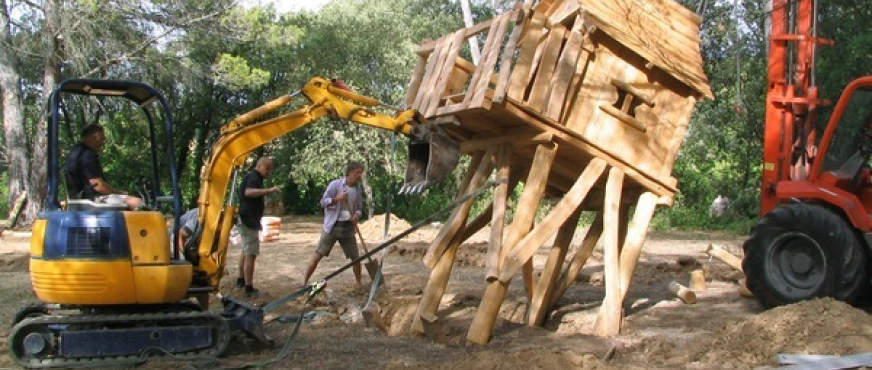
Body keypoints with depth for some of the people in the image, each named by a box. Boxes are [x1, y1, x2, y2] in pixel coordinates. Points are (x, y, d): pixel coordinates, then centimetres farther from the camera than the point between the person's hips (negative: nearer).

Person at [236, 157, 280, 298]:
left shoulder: (252, 177, 18)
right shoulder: (254, 177, -16)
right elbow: (248, 192, -37)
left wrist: (257, 221, 31)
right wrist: (269, 190, -44)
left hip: (247, 219, 11)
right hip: (249, 220, -11)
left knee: (246, 251, 22)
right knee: (251, 254, -10)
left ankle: (241, 280, 34)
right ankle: (249, 288, -10)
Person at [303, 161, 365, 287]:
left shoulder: (358, 190, 6)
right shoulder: (335, 184, -9)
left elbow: (359, 208, 16)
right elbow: (323, 202, -8)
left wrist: (357, 215, -7)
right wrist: (337, 199, -25)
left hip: (348, 227, 4)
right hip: (332, 226, -4)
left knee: (355, 257, 6)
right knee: (318, 254, -6)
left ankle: (359, 284, 24)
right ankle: (304, 283, 1)